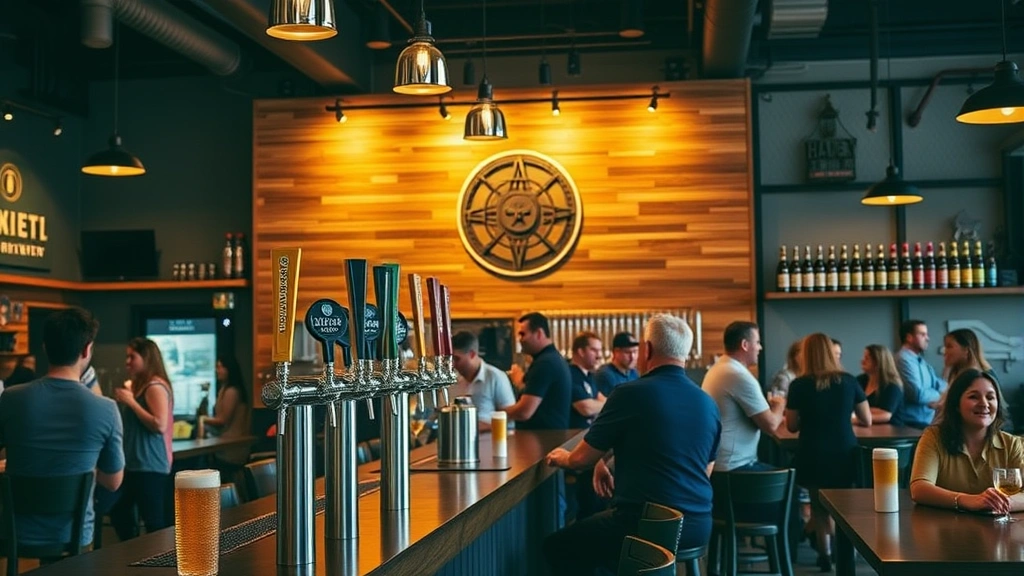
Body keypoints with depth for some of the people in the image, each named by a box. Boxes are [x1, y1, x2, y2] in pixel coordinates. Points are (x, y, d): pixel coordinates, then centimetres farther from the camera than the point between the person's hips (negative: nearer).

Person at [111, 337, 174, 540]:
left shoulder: (156, 387, -14)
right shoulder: (140, 386, 15)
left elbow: (160, 425, -23)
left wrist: (131, 402, -18)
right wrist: (124, 402, 13)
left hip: (149, 466, -10)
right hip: (134, 464, 10)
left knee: (154, 522, -6)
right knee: (119, 513, 16)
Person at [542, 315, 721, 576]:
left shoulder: (631, 393, -12)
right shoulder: (709, 404, 6)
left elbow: (581, 459, -3)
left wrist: (562, 458, 22)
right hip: (699, 526, 7)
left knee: (556, 546, 14)